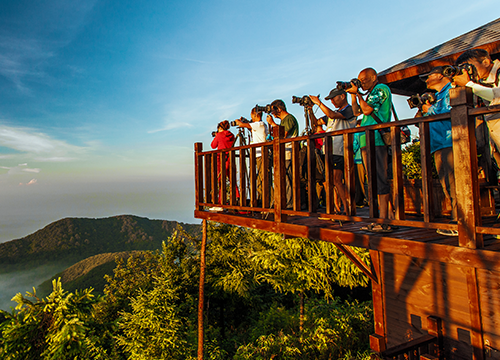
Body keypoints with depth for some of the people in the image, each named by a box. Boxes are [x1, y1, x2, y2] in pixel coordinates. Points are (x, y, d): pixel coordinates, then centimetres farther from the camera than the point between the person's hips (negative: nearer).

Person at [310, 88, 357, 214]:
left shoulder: (350, 110, -2)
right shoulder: (334, 112, 24)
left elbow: (332, 115, -18)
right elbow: (316, 122, 25)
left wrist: (319, 103, -12)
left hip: (340, 151, -8)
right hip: (329, 151, 8)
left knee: (337, 180, -12)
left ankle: (346, 209, -6)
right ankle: (336, 208, 11)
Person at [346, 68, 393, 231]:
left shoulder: (381, 88, -2)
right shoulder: (372, 93, 25)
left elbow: (367, 109, -13)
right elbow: (357, 112, 27)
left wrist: (357, 93, -2)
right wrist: (353, 95, 18)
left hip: (377, 140, -10)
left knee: (380, 180, -11)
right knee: (374, 181, 9)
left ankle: (384, 221, -9)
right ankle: (379, 218, 14)